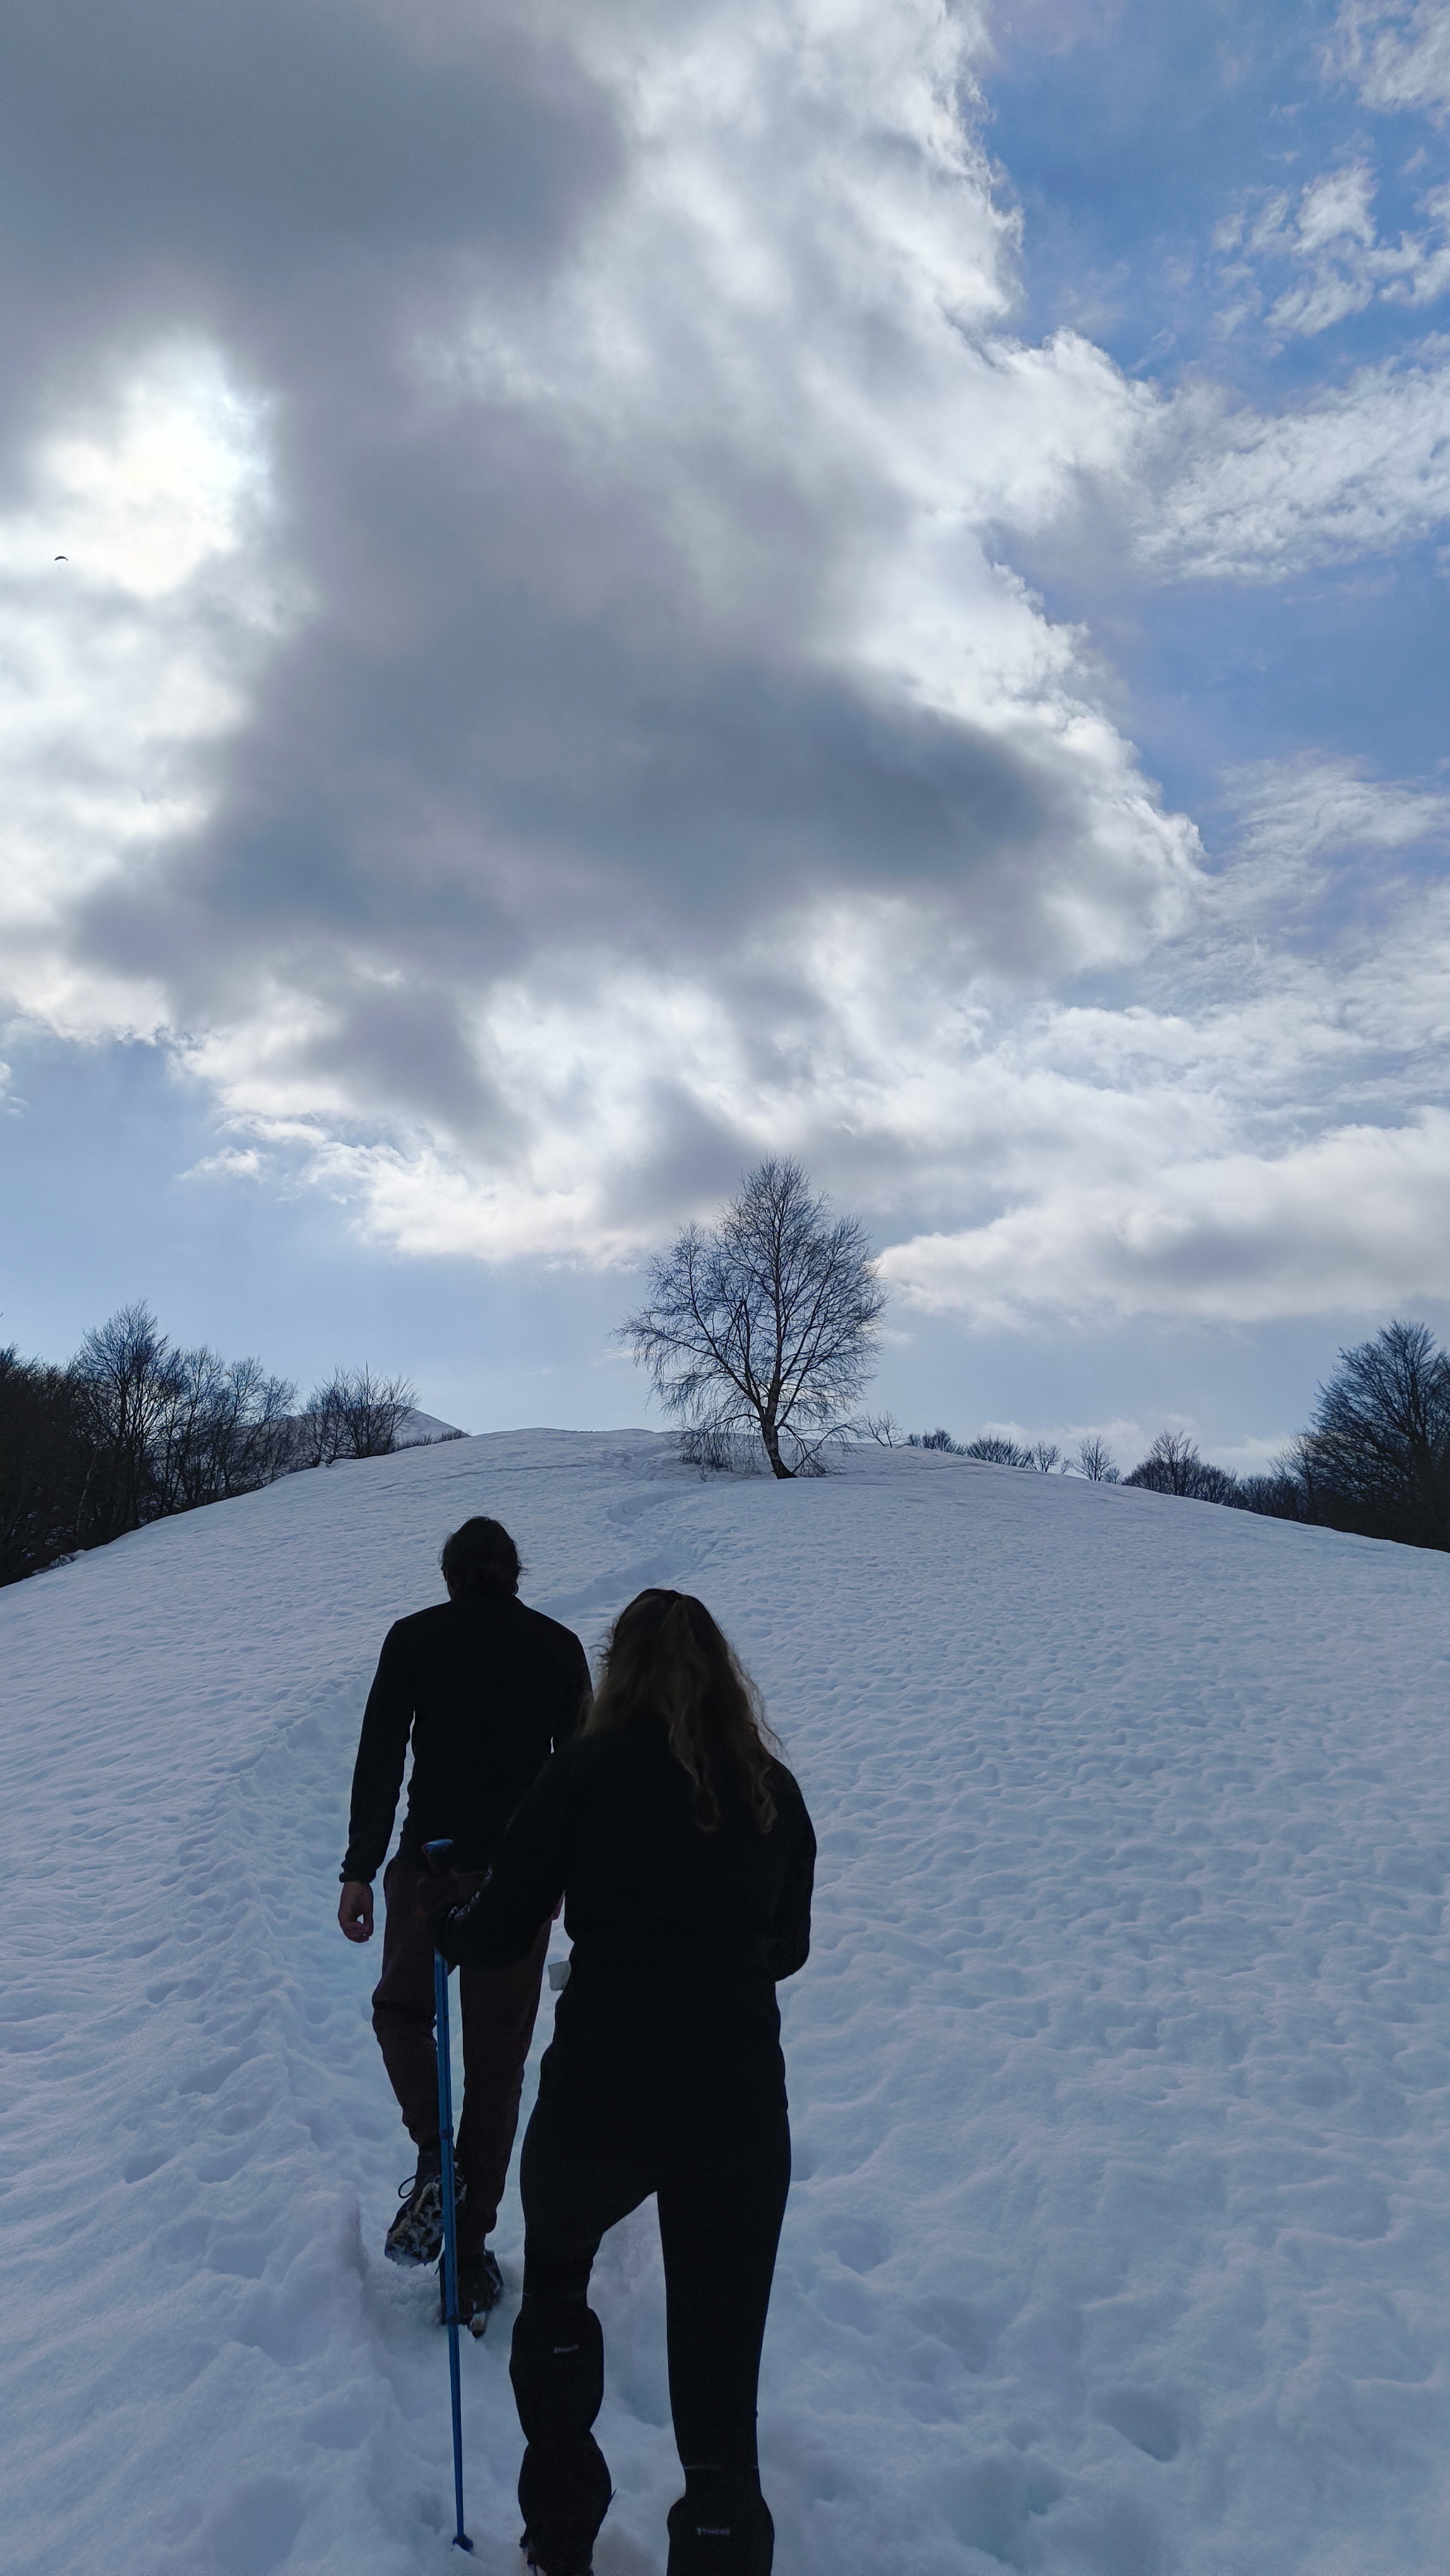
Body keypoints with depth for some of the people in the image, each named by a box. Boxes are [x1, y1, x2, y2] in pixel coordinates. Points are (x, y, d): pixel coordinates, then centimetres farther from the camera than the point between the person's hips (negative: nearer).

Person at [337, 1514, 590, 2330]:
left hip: (432, 1864, -1)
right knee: (499, 2058, 13)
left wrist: (360, 1871, -1)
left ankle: (435, 2161, 4)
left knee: (402, 2009, 25)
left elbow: (380, 1760, -5)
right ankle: (472, 2253, 16)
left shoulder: (415, 1638, -2)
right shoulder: (559, 1645, 3)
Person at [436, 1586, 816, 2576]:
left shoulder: (587, 1770, -5)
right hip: (742, 2105, 2)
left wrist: (446, 1929, 21)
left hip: (598, 2094, -1)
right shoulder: (774, 1789, 5)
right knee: (719, 2374, 14)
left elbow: (500, 1935, -1)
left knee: (555, 2279, 28)